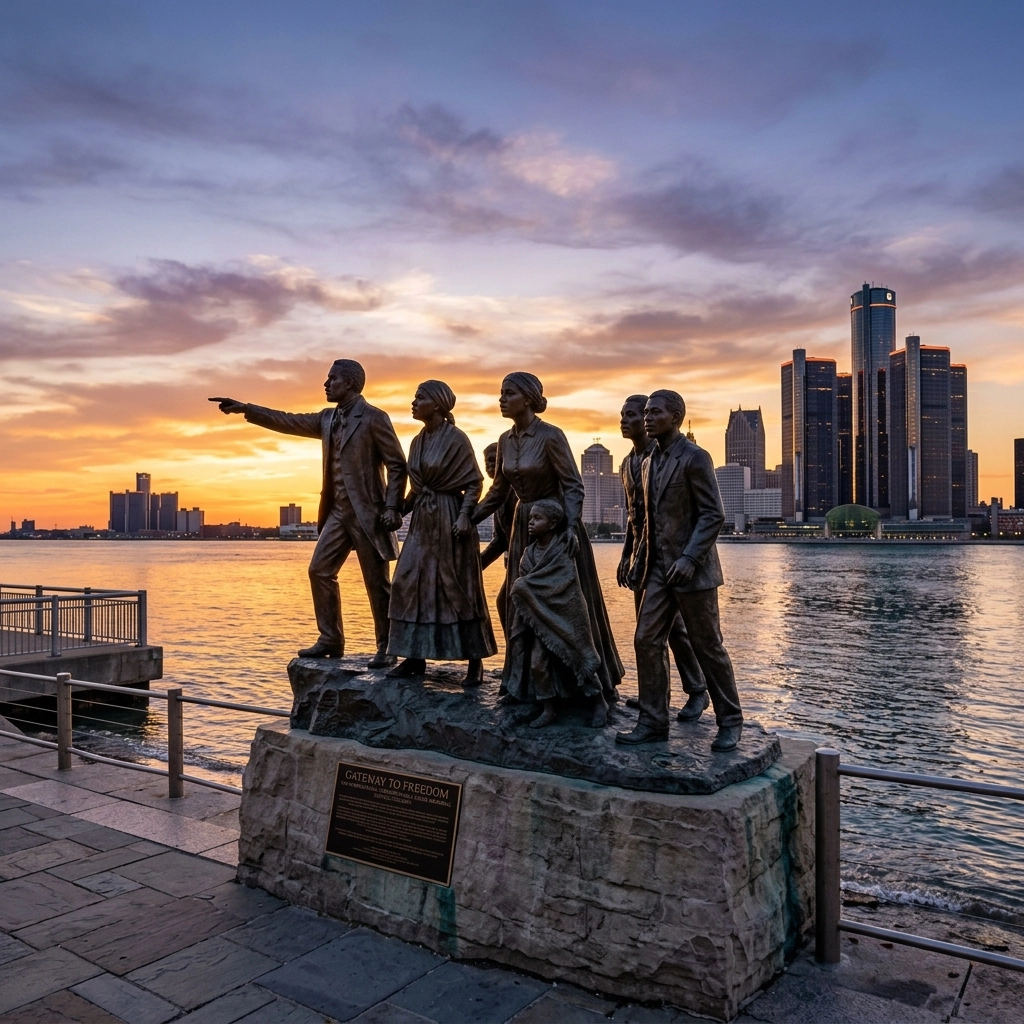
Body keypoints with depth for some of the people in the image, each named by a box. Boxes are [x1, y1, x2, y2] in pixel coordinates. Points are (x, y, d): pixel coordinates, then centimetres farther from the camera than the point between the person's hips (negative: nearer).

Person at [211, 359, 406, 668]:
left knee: (377, 581, -2)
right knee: (320, 571, 7)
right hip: (338, 511, 8)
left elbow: (397, 464, -11)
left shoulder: (374, 418, -9)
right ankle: (330, 640, 16)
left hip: (367, 512, -8)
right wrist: (246, 409, 15)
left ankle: (387, 649, 8)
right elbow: (289, 421, 18)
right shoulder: (328, 418, 12)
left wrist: (392, 507, -17)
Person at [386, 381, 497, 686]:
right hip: (422, 521, 8)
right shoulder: (418, 441, 11)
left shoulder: (456, 438, -10)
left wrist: (464, 515, -20)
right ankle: (415, 657, 13)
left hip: (449, 519, -7)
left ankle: (475, 662, 6)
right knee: (410, 584, 4)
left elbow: (474, 483, -10)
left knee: (459, 589, -3)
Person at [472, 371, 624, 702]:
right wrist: (469, 519, 10)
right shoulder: (505, 441, 6)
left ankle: (597, 685, 12)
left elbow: (573, 486, -16)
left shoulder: (551, 436, -14)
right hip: (524, 526, 7)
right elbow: (499, 490, 14)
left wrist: (572, 526, -29)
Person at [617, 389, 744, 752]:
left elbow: (713, 514, -14)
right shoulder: (651, 462, 15)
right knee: (647, 641, 2)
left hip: (692, 569, -7)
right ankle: (653, 722, 11)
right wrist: (640, 561, 13)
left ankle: (730, 722, 18)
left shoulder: (695, 458, -10)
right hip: (659, 569, 7)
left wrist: (689, 558, -22)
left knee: (708, 647, 2)